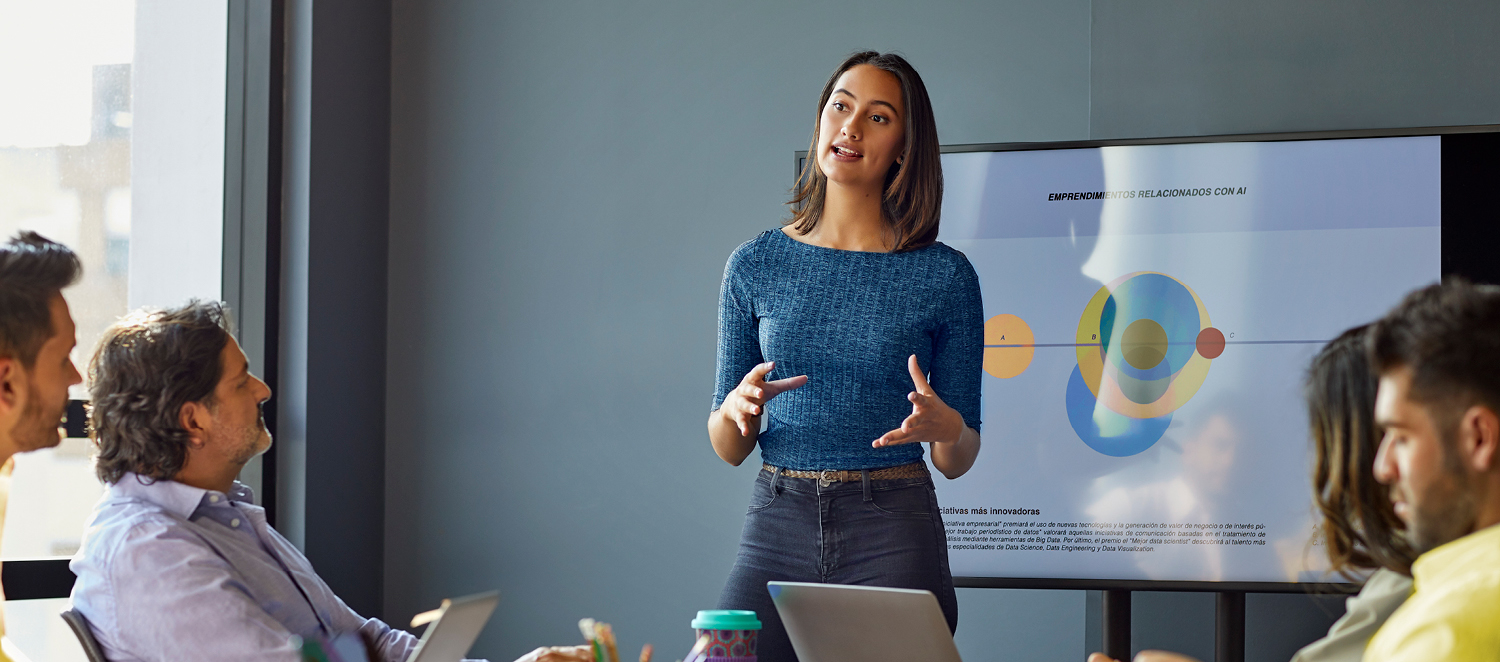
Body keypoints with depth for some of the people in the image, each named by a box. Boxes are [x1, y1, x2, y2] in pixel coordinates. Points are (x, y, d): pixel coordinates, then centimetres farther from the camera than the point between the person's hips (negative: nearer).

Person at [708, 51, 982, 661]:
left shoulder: (945, 277, 1)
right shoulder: (756, 265, 6)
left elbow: (958, 461, 6)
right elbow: (728, 449, 10)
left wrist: (946, 428, -16)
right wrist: (735, 410, -12)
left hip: (895, 536, -1)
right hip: (777, 526, 1)